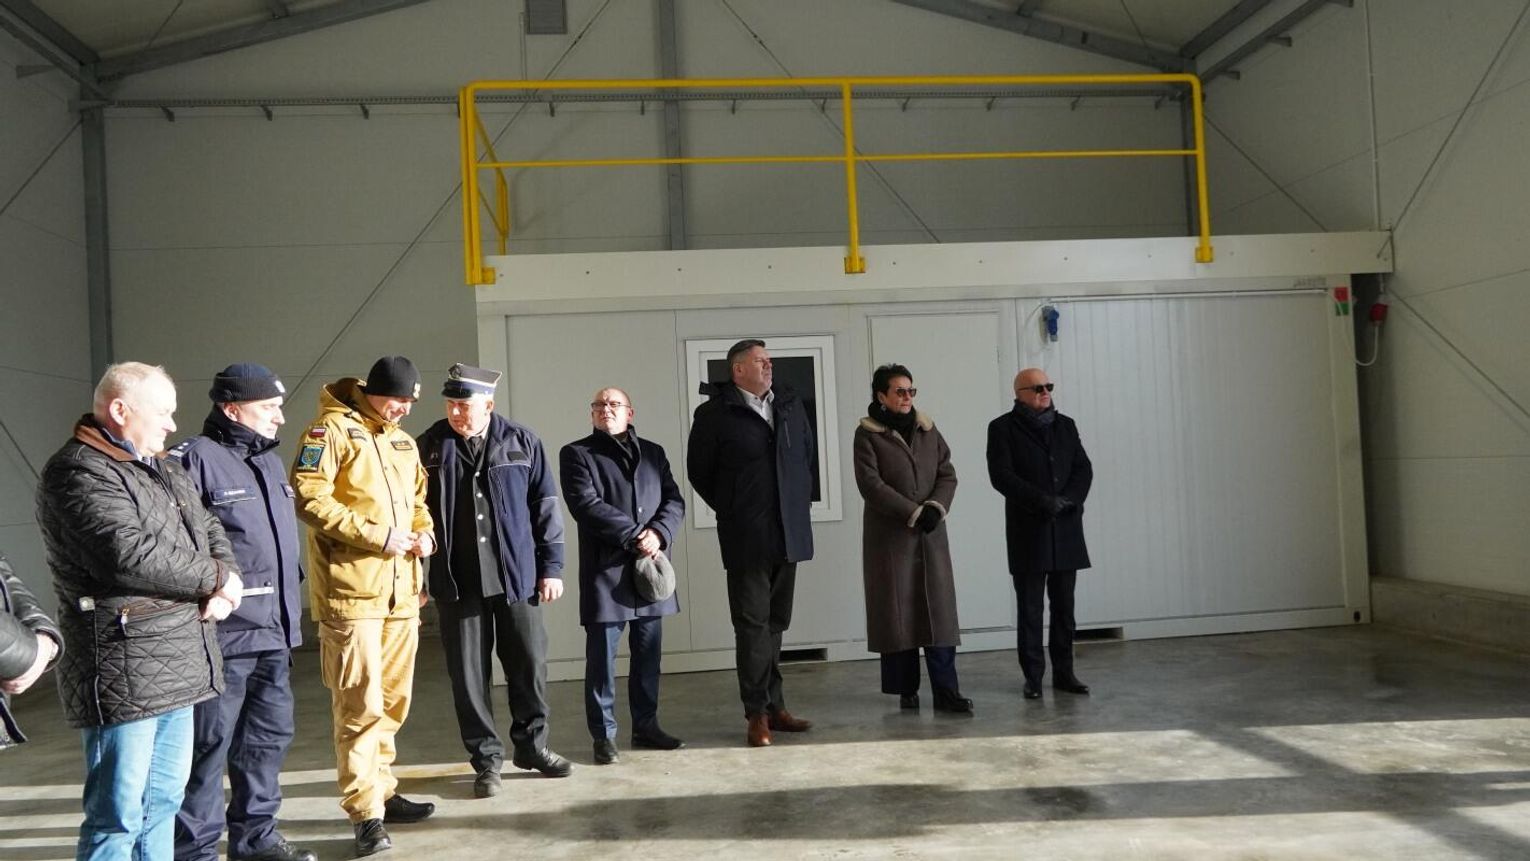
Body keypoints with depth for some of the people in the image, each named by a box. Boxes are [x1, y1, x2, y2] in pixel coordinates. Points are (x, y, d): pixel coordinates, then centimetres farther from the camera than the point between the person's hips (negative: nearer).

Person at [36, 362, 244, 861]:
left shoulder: (161, 468, 17)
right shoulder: (80, 474, -12)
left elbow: (210, 532, 19)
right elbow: (129, 556, -24)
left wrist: (224, 585, -2)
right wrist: (213, 577, -11)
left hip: (179, 664, 9)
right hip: (125, 671, -9)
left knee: (164, 799, 16)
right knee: (119, 812, -3)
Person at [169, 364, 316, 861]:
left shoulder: (269, 460, 16)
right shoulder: (195, 459, -12)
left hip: (274, 633, 9)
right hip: (222, 634, -8)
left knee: (270, 736, 16)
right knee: (210, 745, 2)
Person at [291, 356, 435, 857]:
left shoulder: (403, 442, 18)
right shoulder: (332, 430, -6)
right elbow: (308, 499, -16)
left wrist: (424, 533, 6)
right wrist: (375, 536, -18)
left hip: (400, 589, 8)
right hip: (351, 590, -8)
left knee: (393, 699, 14)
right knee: (360, 704, -6)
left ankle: (381, 792, 26)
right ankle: (365, 812, 1)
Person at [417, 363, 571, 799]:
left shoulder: (521, 442, 2)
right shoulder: (430, 446, 2)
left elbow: (544, 505, 5)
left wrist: (551, 565, 2)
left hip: (516, 575, 0)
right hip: (457, 581, 0)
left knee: (530, 664, 7)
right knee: (468, 673, 5)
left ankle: (530, 745, 27)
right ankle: (487, 758, 19)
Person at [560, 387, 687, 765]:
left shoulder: (653, 452, 15)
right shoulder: (577, 454, 1)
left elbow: (674, 500, 8)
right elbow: (586, 505, -11)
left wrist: (658, 534, -12)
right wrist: (635, 537, -15)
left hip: (651, 566, 4)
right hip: (606, 568, -4)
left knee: (648, 654, 11)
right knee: (602, 656, 0)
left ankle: (646, 725, 23)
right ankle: (604, 735, 10)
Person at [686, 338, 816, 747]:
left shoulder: (791, 406, 12)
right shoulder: (714, 414, -4)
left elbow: (809, 457, 22)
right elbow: (699, 471, 2)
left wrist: (801, 501, 14)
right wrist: (730, 510, 3)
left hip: (789, 533, 5)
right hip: (746, 537, -5)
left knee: (776, 622, 11)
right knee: (753, 624, -3)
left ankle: (774, 706, 19)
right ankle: (757, 714, 3)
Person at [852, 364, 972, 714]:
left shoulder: (928, 430, 11)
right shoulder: (868, 434, -2)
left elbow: (948, 475, 8)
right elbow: (871, 484, -11)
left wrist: (936, 508, -10)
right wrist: (913, 513, -15)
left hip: (931, 534, 4)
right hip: (890, 535, -3)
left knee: (939, 609, -2)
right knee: (897, 610, 0)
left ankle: (946, 691, -2)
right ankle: (907, 690, 10)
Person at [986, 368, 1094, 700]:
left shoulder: (1065, 425, 13)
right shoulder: (1003, 428, -1)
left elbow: (1084, 469, 8)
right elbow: (1001, 476, -11)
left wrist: (1069, 499, -11)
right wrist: (1042, 501, -18)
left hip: (1066, 529, 4)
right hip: (1027, 531, -4)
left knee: (1064, 606, 7)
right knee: (1030, 608, 1)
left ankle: (1064, 673, 15)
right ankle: (1033, 677, 7)